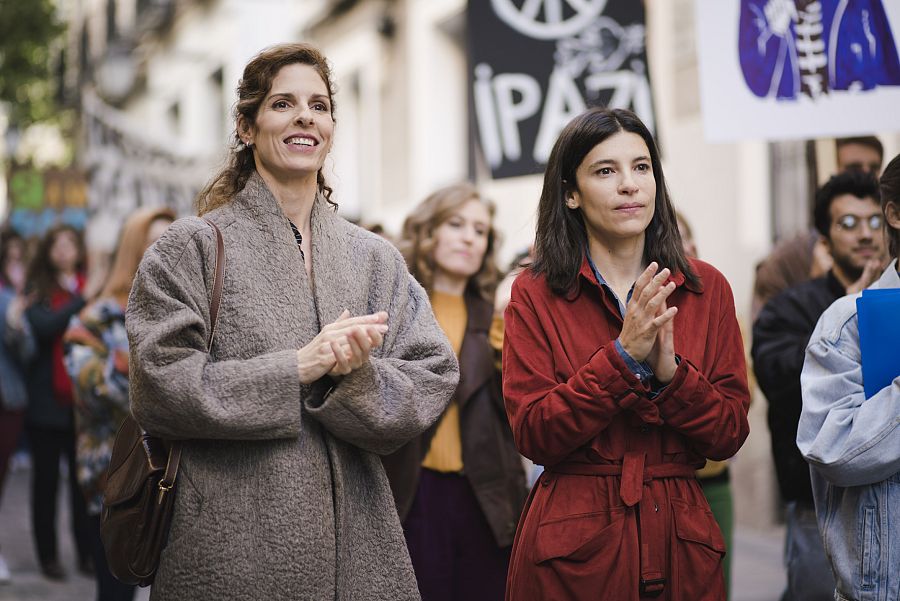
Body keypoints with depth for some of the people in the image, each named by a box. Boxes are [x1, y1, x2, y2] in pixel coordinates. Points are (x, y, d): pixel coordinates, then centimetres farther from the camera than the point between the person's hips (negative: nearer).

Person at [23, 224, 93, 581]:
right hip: (46, 400, -1)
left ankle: (87, 554, 12)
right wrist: (82, 300, -24)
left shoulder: (89, 287, 6)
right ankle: (48, 556, 14)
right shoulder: (36, 291, 1)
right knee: (46, 479, 6)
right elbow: (43, 325, -17)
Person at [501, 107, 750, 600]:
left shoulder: (706, 288, 3)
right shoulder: (535, 295, -4)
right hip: (573, 541, -2)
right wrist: (624, 356, -20)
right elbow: (533, 435, -12)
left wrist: (669, 370, -18)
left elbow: (730, 434, -1)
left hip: (682, 536, 2)